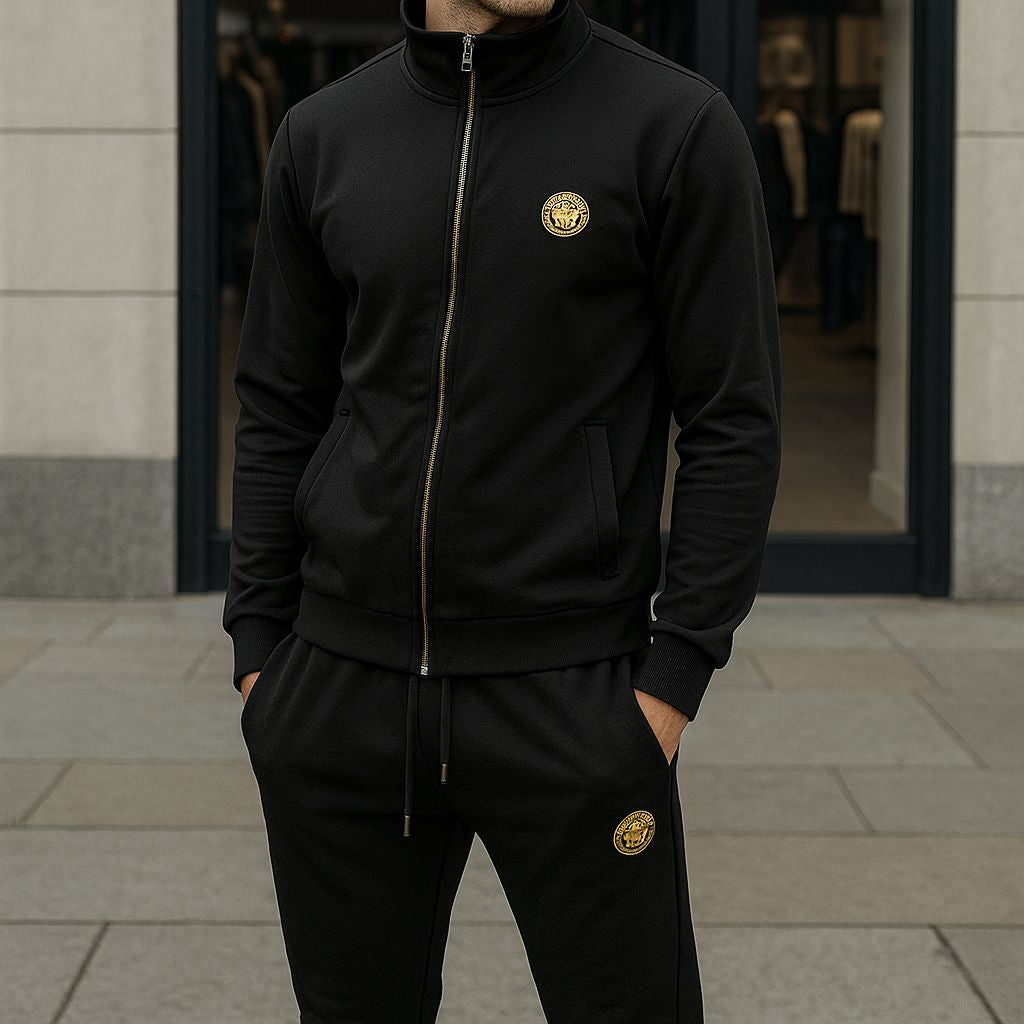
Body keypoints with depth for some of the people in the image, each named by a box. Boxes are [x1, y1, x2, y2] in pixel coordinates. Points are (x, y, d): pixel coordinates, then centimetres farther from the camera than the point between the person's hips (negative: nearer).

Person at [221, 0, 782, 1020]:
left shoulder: (677, 124, -5)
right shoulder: (322, 134, 6)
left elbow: (733, 425, -5)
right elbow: (277, 411, 11)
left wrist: (674, 676, -10)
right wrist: (258, 649, 5)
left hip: (571, 695, -3)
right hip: (339, 690, 3)